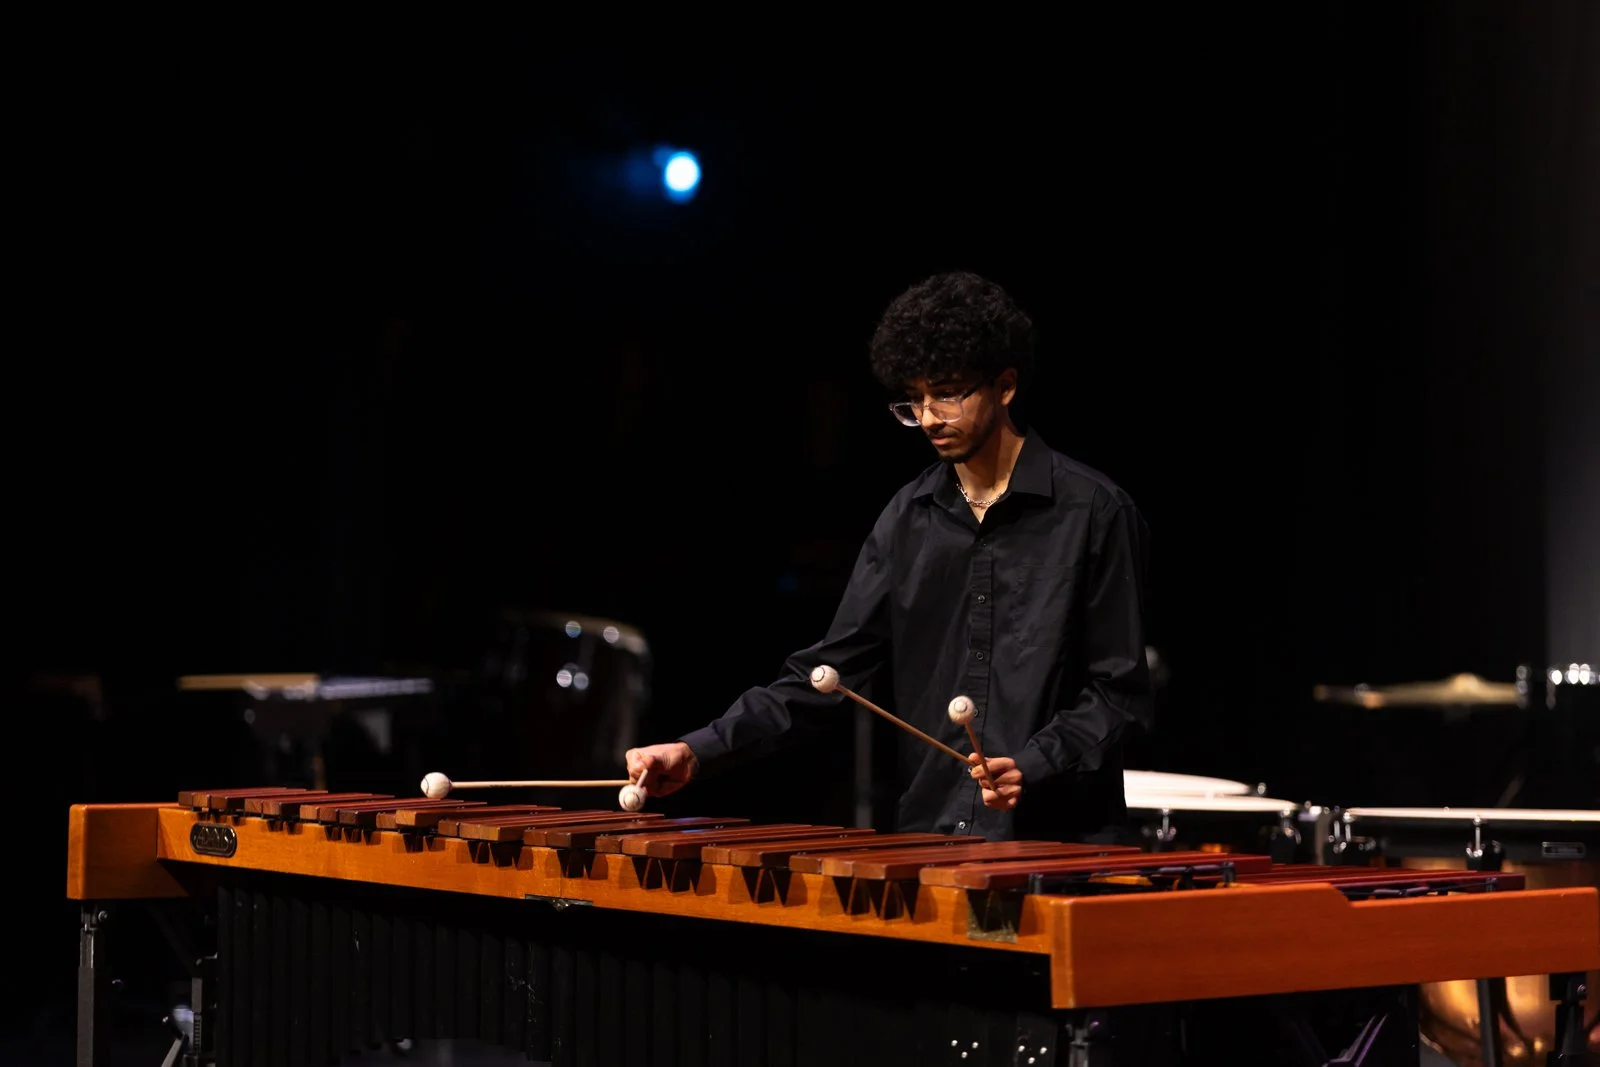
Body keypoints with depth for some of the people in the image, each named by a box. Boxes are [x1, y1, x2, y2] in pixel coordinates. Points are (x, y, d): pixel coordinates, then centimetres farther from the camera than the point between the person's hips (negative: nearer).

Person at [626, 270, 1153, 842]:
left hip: (1058, 844, -4)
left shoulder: (1094, 511, -3)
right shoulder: (908, 518, 10)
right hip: (929, 835, 4)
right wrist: (700, 751, -3)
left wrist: (1033, 767, -18)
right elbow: (831, 669, 9)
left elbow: (1120, 693, -2)